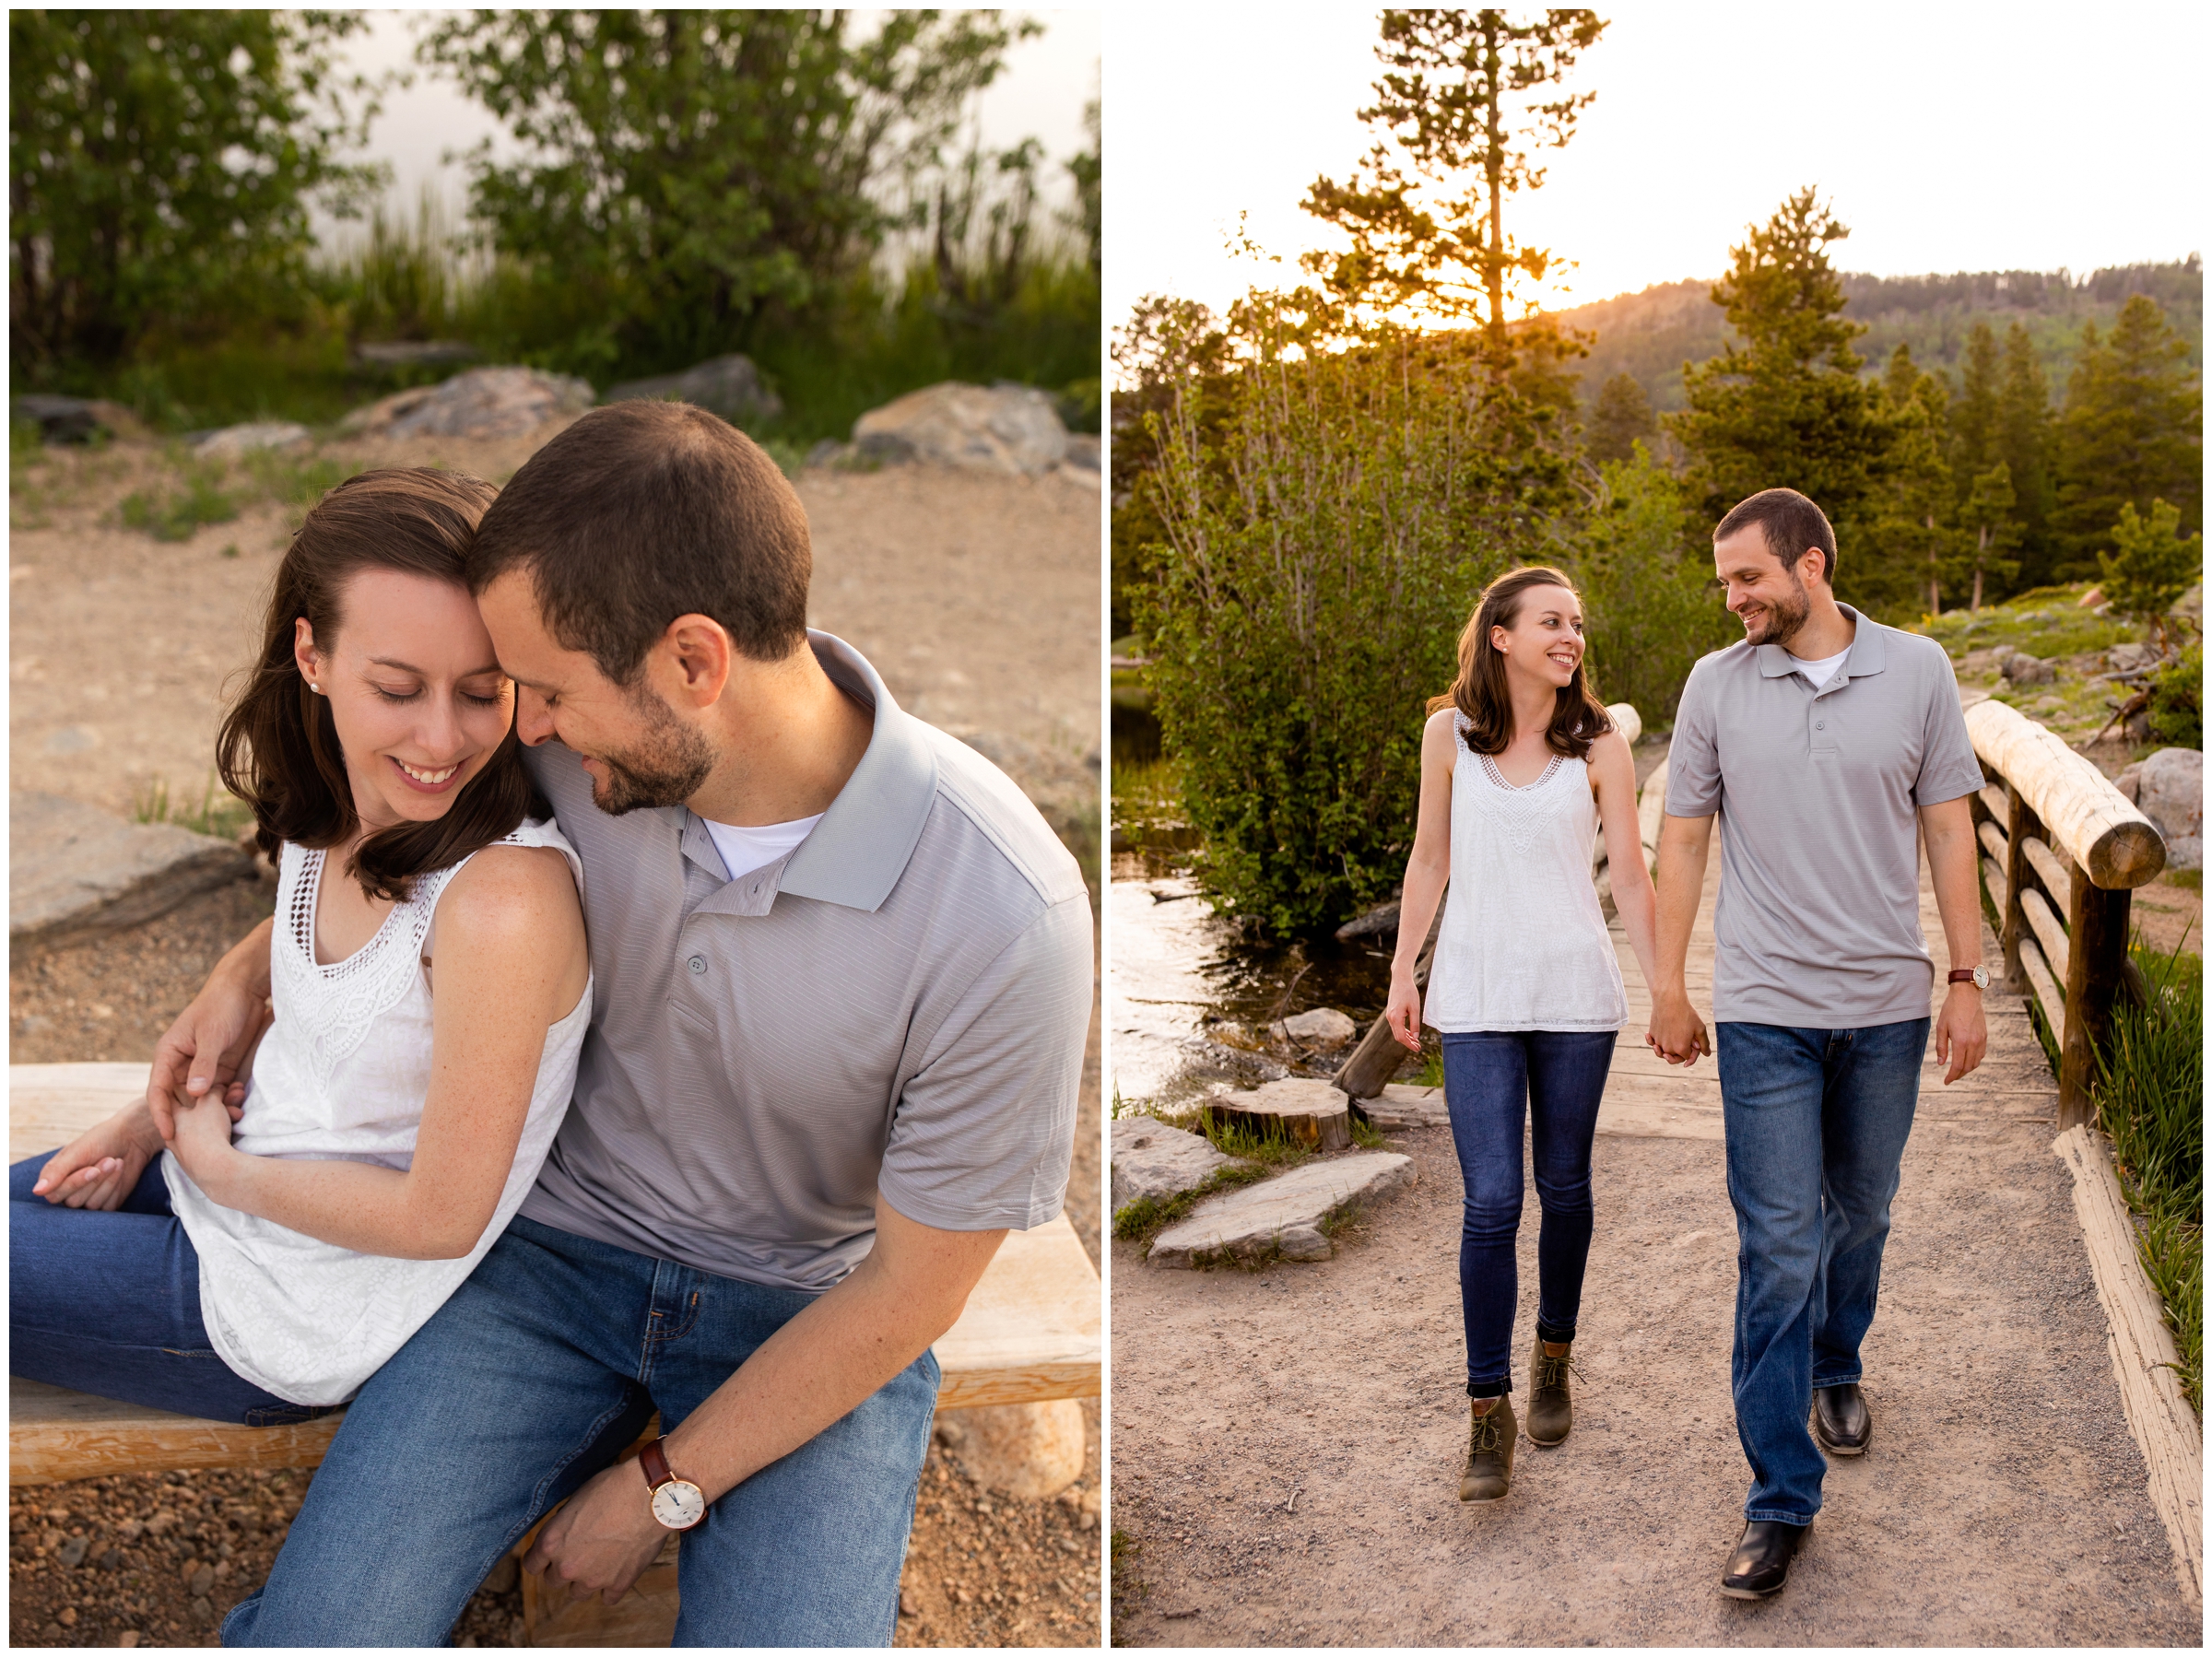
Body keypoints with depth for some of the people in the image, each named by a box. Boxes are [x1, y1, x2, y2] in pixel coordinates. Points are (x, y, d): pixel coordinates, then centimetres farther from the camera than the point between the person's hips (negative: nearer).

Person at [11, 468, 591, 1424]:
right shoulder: (335, 816, -8)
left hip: (294, 1310, -7)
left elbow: (440, 1216, -25)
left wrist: (221, 1167, -13)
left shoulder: (504, 900, -33)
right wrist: (158, 1120, 2)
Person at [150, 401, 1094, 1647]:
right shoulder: (589, 750, -16)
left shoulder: (1003, 919, -29)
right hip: (565, 1232, 3)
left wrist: (664, 1491, -9)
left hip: (814, 1304, -2)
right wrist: (255, 968, 1)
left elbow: (912, 1286, -16)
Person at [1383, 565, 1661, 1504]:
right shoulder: (1449, 733, 1)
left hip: (1575, 993, 1)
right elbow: (1429, 861, 9)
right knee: (1491, 1201, -6)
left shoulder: (1598, 746, -1)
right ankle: (1489, 1411, 1)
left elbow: (1631, 878, 1)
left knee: (1563, 1187, 11)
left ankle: (1553, 1358, 32)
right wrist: (1403, 973, 8)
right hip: (1476, 995, 0)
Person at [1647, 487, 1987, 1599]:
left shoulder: (1917, 672, 0)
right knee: (1778, 1247, -4)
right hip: (1766, 1009, -1)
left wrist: (1967, 979, 0)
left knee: (1860, 1214, 17)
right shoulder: (1717, 686, 0)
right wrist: (1667, 987, 4)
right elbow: (1683, 839, 4)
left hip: (1887, 1005, 1)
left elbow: (1948, 831, 3)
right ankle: (1780, 1498, 2)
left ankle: (1836, 1369, 45)